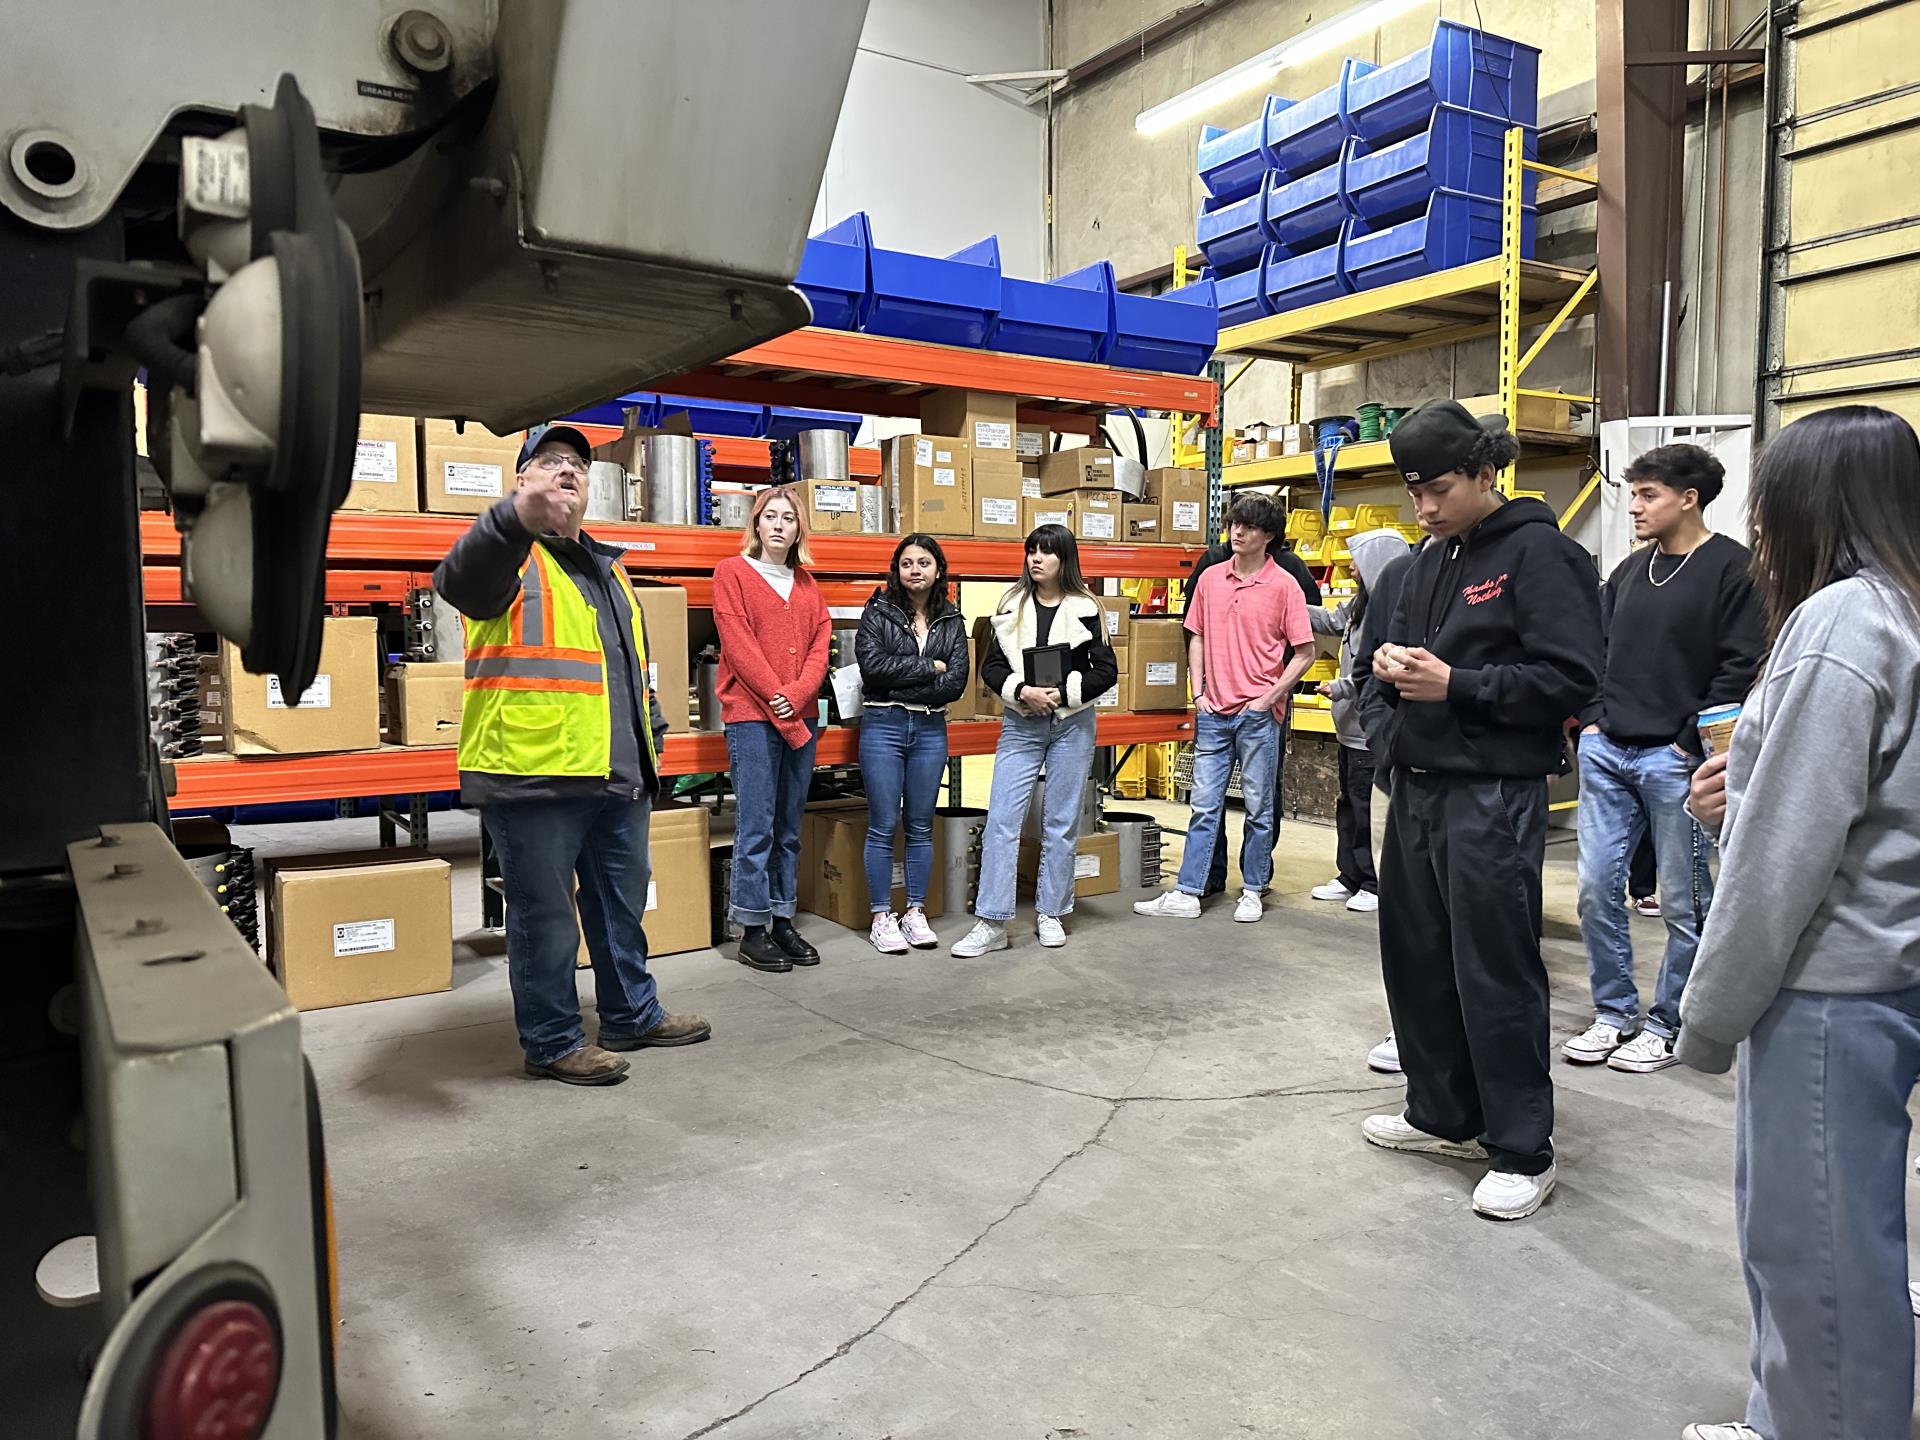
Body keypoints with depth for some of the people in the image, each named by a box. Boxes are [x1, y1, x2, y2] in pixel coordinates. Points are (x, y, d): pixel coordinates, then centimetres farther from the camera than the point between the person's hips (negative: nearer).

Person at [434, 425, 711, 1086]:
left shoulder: (606, 565, 21)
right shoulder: (508, 555, -5)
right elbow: (460, 581, -31)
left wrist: (651, 736, 24)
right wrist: (519, 516, -48)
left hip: (617, 775, 8)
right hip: (535, 775, -8)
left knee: (623, 903, 19)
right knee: (546, 914, 3)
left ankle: (633, 1015, 34)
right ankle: (553, 1042, 17)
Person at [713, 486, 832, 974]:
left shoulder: (806, 584, 18)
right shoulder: (732, 572, 2)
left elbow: (820, 645, 8)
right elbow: (738, 644, -7)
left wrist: (797, 695, -9)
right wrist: (776, 700, -12)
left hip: (801, 715, 6)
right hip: (751, 715, -5)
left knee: (789, 828, 9)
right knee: (756, 827, -6)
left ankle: (782, 922, 16)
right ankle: (752, 932, 1)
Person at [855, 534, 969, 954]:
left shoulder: (951, 621, 9)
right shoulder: (878, 612, 1)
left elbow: (957, 682, -3)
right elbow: (872, 664, -15)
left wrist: (901, 681, -9)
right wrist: (930, 667, -10)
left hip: (930, 729, 3)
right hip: (883, 726, -3)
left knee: (921, 826, 9)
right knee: (883, 826, 0)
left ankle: (915, 912, 19)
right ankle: (881, 917, 8)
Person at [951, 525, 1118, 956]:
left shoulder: (1084, 608, -1)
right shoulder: (1011, 605, 4)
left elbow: (1106, 670, -1)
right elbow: (990, 666, 3)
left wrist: (1063, 693, -13)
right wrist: (1023, 691, -14)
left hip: (1072, 724, -1)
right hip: (1021, 724, 1)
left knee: (1061, 822, 7)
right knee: (1001, 819, -6)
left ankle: (1051, 913, 21)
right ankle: (991, 923, -2)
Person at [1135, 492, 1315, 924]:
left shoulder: (1284, 585, -5)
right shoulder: (1210, 579, 7)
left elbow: (1304, 653, -4)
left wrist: (1269, 698, -9)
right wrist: (1199, 693, 4)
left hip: (1259, 714, -3)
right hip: (1214, 712, 4)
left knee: (1259, 808, 7)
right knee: (1204, 807, 6)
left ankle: (1253, 891, 20)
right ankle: (1187, 894, 9)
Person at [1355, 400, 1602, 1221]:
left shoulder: (1537, 552, -10)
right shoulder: (1431, 561, 14)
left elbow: (1572, 678, -16)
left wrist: (1453, 683, -19)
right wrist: (1391, 668, 1)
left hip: (1492, 798, -8)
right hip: (1418, 788, 8)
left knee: (1495, 975, -1)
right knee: (1415, 958, 15)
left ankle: (1523, 1154, 14)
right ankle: (1443, 1116, 32)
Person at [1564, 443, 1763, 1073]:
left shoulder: (1732, 568, -6)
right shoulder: (1631, 570, 14)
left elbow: (1742, 667, -12)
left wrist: (1690, 742, -14)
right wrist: (1593, 719, 7)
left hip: (1675, 760, -6)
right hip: (1606, 754, 6)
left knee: (1684, 901, 5)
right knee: (1596, 889, 7)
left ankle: (1666, 1024, 18)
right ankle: (1614, 1013, 20)